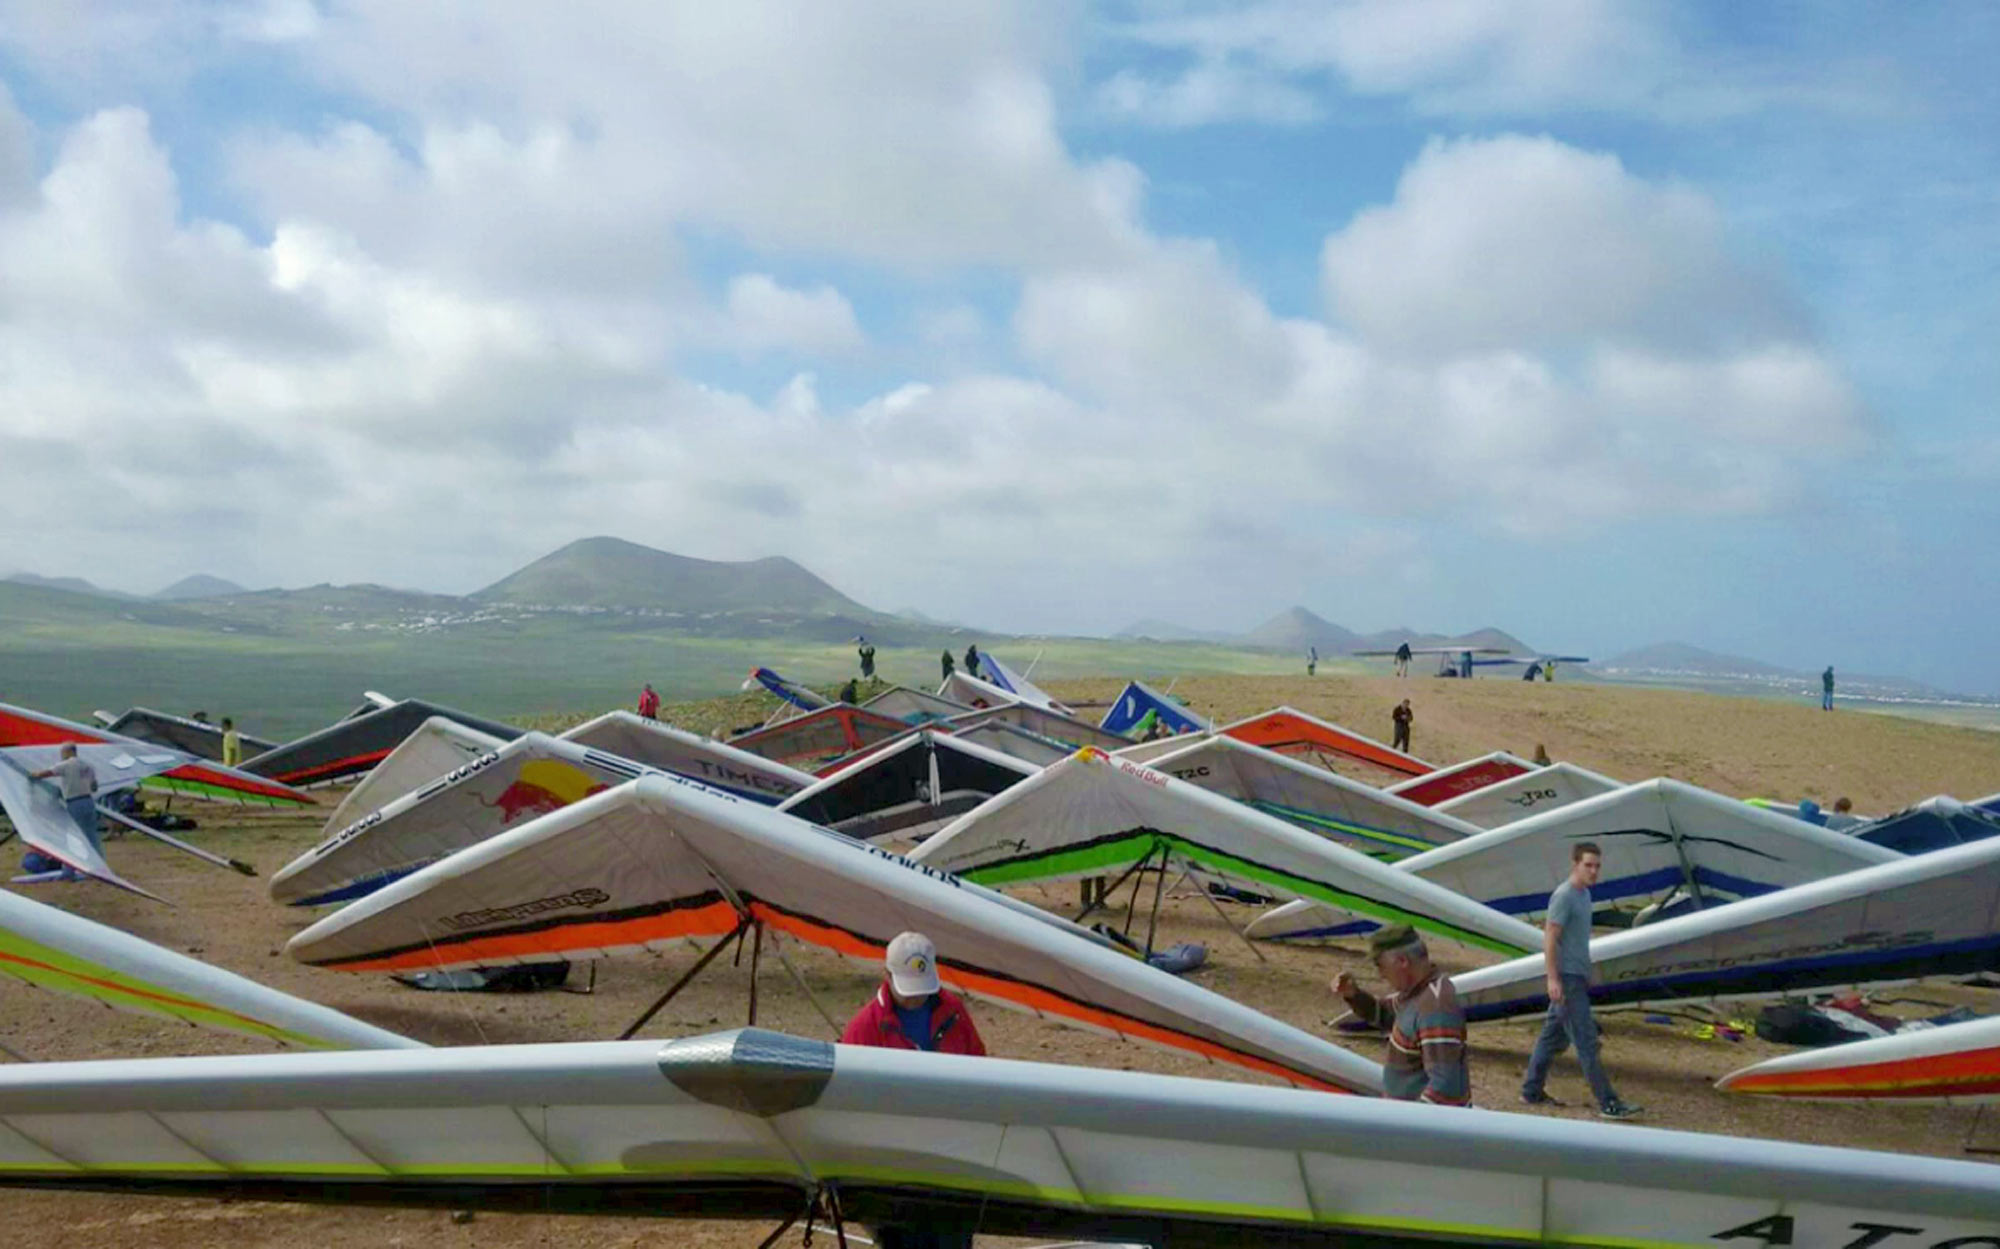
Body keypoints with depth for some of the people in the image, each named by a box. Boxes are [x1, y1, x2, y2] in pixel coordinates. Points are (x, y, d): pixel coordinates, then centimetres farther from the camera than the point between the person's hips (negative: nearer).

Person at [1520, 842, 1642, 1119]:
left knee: (1553, 1034, 13)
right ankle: (1608, 1102, -7)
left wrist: (1586, 974, 23)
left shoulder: (1584, 894, 14)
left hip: (1577, 977, 9)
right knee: (1585, 1040, -8)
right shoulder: (1563, 896, -14)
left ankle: (1532, 1091, 21)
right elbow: (1550, 939, -17)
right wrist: (1553, 979, -22)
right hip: (1566, 979, -9)